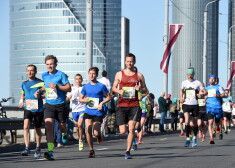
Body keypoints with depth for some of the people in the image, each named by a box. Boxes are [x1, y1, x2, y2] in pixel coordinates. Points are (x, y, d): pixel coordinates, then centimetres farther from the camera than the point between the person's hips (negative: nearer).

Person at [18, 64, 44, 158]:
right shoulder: (24, 84, 10)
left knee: (38, 129, 10)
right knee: (26, 127, -19)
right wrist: (21, 101, 9)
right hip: (28, 109, 2)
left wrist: (40, 96, -20)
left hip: (38, 109, -2)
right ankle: (27, 148, -23)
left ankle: (38, 149, 28)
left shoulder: (40, 83, -3)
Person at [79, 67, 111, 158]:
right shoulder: (86, 87, 6)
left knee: (95, 133, -10)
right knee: (88, 130, -12)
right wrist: (84, 100, -8)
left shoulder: (101, 86, -3)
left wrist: (102, 103, -13)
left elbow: (108, 97, 3)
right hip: (88, 112, 3)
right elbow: (80, 98, 15)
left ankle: (99, 135, 29)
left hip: (98, 112, -3)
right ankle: (91, 150, 2)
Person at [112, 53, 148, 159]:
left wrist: (140, 89, -10)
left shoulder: (139, 75, 9)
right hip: (122, 105, 0)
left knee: (131, 128, -13)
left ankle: (128, 152, -6)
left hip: (134, 105, 0)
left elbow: (146, 91, 13)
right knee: (123, 131, -3)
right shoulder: (119, 74, 8)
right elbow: (114, 88, 14)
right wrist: (119, 91, -9)